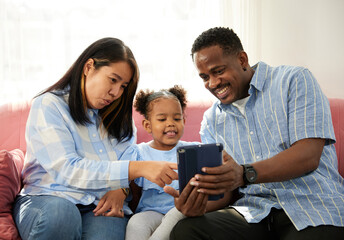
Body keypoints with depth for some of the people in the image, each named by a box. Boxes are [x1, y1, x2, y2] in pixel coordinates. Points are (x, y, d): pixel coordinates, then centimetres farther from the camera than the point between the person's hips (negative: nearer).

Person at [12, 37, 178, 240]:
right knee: (59, 213, -36)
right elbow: (67, 170, -17)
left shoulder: (118, 115, 17)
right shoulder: (48, 105, -4)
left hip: (101, 206, 1)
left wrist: (120, 189, -10)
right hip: (48, 198, -1)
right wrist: (140, 168, -25)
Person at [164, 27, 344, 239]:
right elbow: (219, 187, 9)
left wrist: (245, 174, -27)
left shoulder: (294, 80, 0)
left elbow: (309, 156, -12)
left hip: (315, 206, -3)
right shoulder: (211, 120, 15)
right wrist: (193, 202, -15)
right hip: (253, 212, 4)